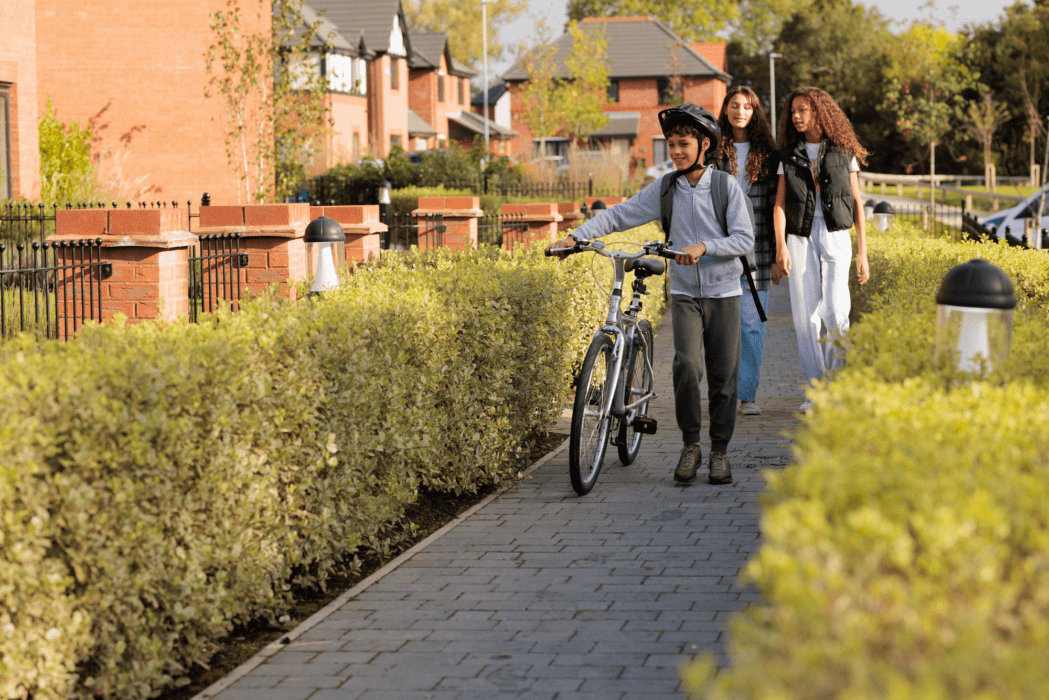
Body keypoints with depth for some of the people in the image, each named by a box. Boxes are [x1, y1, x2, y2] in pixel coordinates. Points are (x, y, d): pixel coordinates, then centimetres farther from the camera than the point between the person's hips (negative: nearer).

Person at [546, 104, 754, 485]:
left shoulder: (726, 185, -4)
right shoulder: (665, 188, 3)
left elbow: (744, 238, -9)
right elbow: (619, 214, 3)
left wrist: (704, 246, -24)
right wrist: (576, 236, -8)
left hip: (723, 292, -1)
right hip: (684, 293, 1)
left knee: (723, 375, 1)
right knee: (686, 365, -16)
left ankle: (720, 450, 15)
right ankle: (690, 444, -1)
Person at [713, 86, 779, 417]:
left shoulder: (767, 153, 8)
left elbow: (775, 201, 9)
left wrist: (778, 251, 5)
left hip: (756, 247, 0)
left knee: (753, 322, -2)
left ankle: (748, 394, 3)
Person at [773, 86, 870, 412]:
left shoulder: (844, 153, 6)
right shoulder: (789, 155, 9)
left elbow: (857, 203, 8)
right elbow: (779, 205, 3)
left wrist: (862, 253, 4)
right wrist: (780, 248, -10)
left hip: (835, 236, -2)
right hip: (800, 239, 2)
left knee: (835, 312, -14)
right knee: (805, 315, -2)